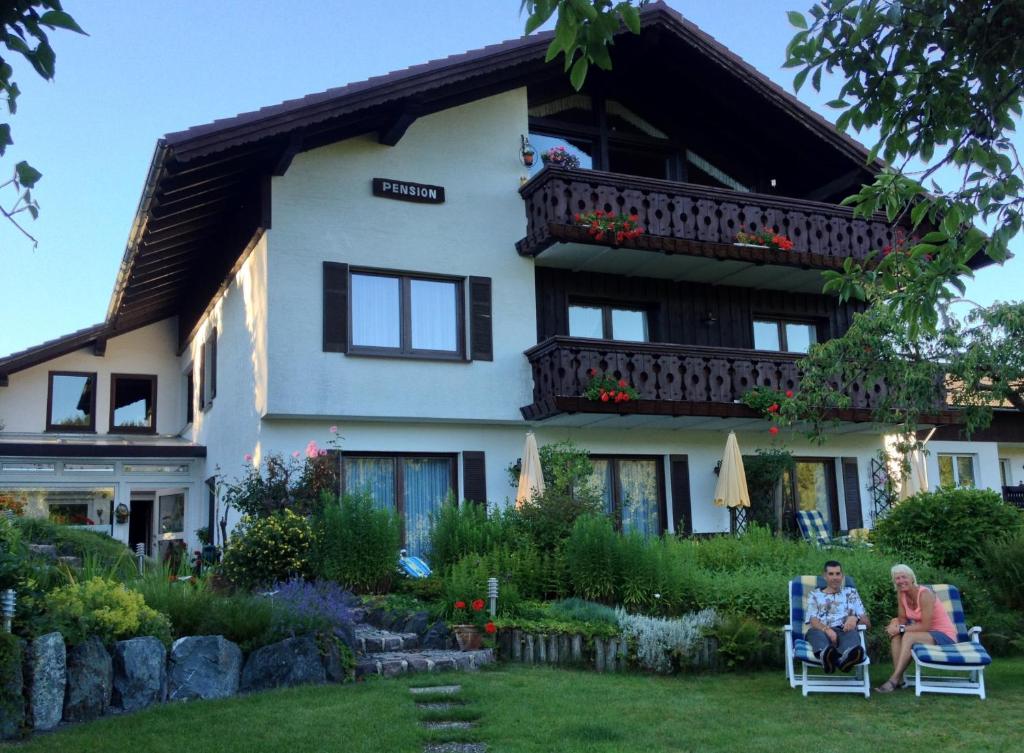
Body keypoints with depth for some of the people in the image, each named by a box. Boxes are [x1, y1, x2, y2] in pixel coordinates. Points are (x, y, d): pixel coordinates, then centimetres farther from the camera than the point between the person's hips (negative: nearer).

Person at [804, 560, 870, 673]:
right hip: (822, 632, -1)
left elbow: (867, 622, 19)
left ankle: (847, 657, -74)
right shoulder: (815, 595, 22)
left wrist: (855, 618, -7)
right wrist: (826, 629, -21)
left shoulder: (851, 592, 26)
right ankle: (826, 656, -74)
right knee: (814, 632, -39)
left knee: (853, 633, -38)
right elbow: (813, 621, 4)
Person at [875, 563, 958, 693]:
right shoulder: (901, 594, -1)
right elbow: (902, 618, 3)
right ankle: (898, 678, -22)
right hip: (925, 632, 7)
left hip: (944, 636, -7)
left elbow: (925, 626, -26)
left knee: (909, 636, -30)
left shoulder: (924, 594, -23)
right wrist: (896, 623, -20)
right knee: (895, 633, -15)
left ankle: (893, 680, -30)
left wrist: (901, 628, -25)